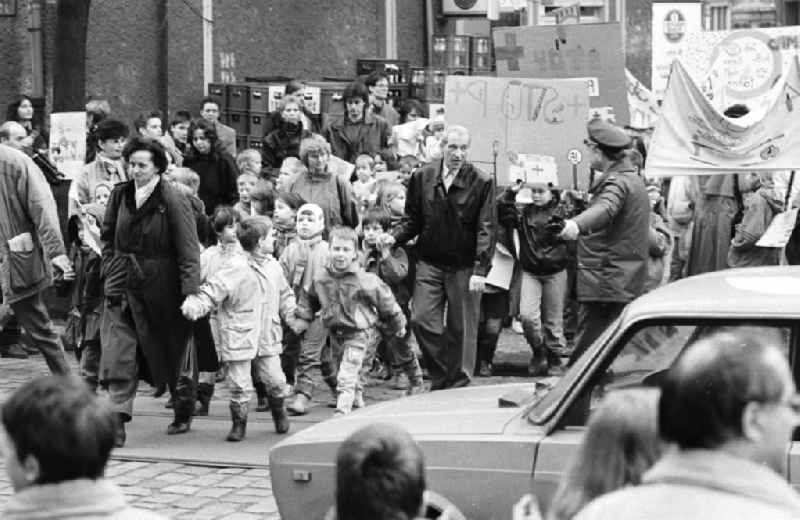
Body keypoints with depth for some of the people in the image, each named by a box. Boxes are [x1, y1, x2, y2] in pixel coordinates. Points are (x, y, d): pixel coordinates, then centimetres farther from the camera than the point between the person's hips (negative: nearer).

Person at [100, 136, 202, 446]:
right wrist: (111, 270, 4)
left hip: (162, 286, -4)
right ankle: (117, 420, -11)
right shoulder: (120, 195, 4)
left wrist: (190, 291, -20)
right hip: (124, 285, 4)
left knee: (174, 351, 12)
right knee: (118, 355, -9)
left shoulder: (173, 200, -12)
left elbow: (188, 250, -14)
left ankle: (184, 414, 33)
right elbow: (108, 238, 15)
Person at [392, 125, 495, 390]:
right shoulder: (423, 177, 4)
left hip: (464, 267, -3)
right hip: (429, 262, 3)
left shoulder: (481, 183, -5)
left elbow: (486, 229, -9)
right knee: (422, 320, -7)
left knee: (461, 329, 2)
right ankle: (441, 376, 8)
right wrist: (394, 239, -8)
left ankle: (458, 385, 13)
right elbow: (413, 219, 12)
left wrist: (480, 269, -17)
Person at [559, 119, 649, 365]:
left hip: (606, 282, -11)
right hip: (626, 285, 11)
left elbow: (606, 208, -38)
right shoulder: (633, 179, 18)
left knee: (585, 353, -13)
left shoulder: (617, 182, -15)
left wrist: (577, 224, -56)